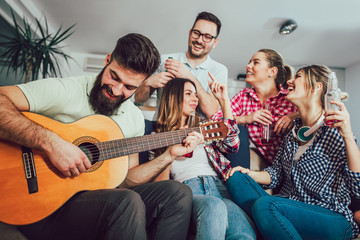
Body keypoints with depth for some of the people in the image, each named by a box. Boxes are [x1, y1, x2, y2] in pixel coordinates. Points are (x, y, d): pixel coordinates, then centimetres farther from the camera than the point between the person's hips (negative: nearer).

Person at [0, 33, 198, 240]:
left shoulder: (135, 118, 6)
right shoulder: (63, 90, -11)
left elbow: (126, 180, 7)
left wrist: (168, 156, -3)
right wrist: (51, 142, -31)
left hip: (100, 197, 5)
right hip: (45, 209, -4)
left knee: (179, 193, -12)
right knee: (128, 203, -34)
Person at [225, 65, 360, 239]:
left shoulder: (335, 131, -8)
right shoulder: (293, 130, 10)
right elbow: (277, 174, 14)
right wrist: (251, 174, -6)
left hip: (330, 218, -5)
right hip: (289, 208, 6)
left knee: (264, 205, -34)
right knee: (236, 177, -14)